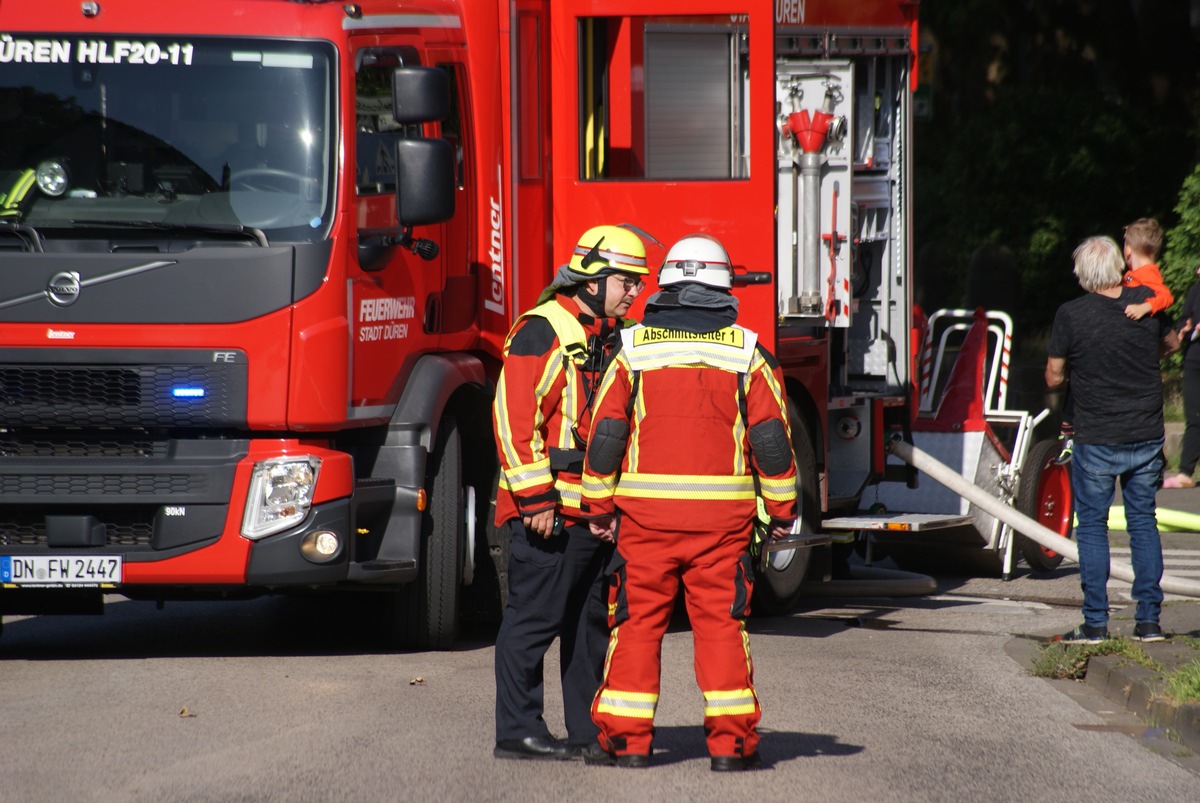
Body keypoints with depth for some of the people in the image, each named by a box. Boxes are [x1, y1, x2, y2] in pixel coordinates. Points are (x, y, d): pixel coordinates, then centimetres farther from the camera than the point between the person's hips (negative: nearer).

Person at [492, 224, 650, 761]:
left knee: (592, 621, 12)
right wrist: (536, 499, -20)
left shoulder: (615, 339, 16)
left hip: (599, 511, 9)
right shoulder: (542, 332, -10)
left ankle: (590, 728, 19)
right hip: (549, 512, -9)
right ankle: (517, 732, -2)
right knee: (534, 618, -5)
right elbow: (513, 416, -16)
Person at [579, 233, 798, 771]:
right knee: (721, 625, 4)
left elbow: (606, 433, 1)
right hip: (722, 515, 0)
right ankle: (731, 740, 1)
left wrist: (599, 507, 8)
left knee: (637, 623, 6)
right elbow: (771, 436, 0)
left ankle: (626, 739, 5)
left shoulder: (634, 348, 1)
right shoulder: (745, 350, 1)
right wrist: (781, 509, 8)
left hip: (646, 510, 0)